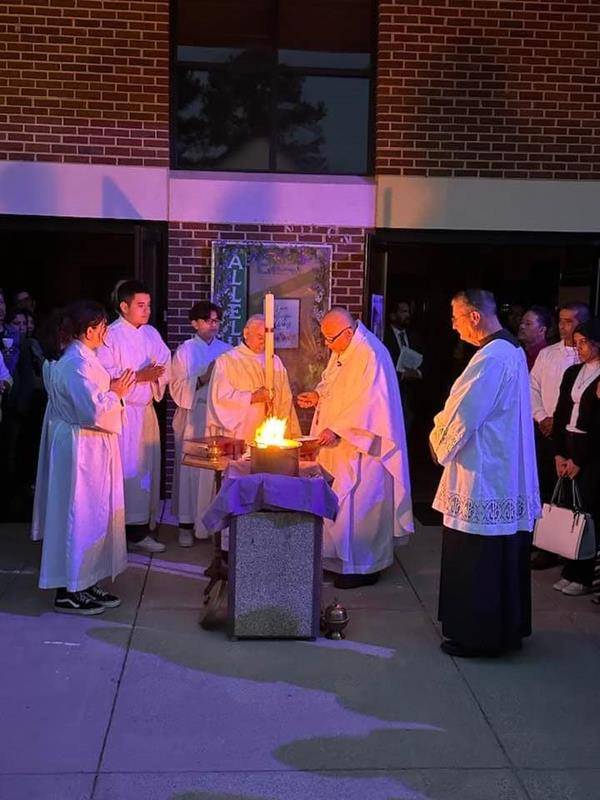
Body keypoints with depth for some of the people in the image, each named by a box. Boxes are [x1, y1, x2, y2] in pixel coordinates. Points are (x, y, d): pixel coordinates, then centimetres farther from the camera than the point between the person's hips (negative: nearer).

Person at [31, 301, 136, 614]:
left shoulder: (80, 358, 11)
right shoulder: (77, 364, -22)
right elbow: (93, 411, -26)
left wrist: (110, 389, 11)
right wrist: (116, 393, -12)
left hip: (89, 447, 11)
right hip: (82, 450, -11)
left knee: (91, 515, 16)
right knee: (80, 517, -1)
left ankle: (84, 584, 26)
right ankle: (68, 592, 10)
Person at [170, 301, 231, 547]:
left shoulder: (226, 350, 10)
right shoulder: (184, 351, 4)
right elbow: (178, 388, -3)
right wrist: (204, 377, -15)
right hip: (193, 418, -2)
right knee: (190, 468, -2)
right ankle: (186, 524, 7)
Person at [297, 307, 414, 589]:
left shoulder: (370, 355, -21)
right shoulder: (341, 351, 9)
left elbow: (370, 403, -24)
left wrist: (337, 429, -24)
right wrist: (317, 395, 3)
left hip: (361, 445, -9)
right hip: (340, 443, 9)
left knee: (357, 502, -2)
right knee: (341, 500, 11)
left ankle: (362, 566, 11)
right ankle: (342, 557, 22)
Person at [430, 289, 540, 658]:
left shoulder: (490, 358, -21)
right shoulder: (513, 351, 11)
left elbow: (461, 416, -19)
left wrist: (440, 442, 0)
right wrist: (446, 429, 13)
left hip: (483, 479, -10)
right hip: (509, 478, 10)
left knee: (476, 562, 2)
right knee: (505, 557, 17)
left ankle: (477, 635, 12)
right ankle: (508, 627, 29)